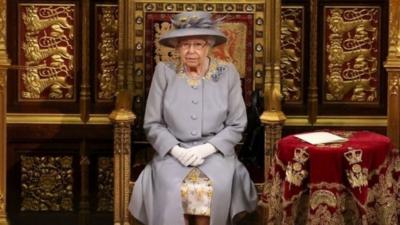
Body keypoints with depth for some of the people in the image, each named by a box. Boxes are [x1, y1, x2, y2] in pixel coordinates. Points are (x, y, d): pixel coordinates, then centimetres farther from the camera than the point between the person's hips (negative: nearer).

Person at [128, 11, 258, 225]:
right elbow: (152, 124, 3)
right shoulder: (164, 72, 2)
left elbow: (236, 125, 3)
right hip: (172, 153, 0)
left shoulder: (227, 73, 3)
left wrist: (207, 148, -11)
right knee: (172, 190, -31)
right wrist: (176, 150, -12)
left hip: (215, 152, 0)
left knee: (215, 188, -31)